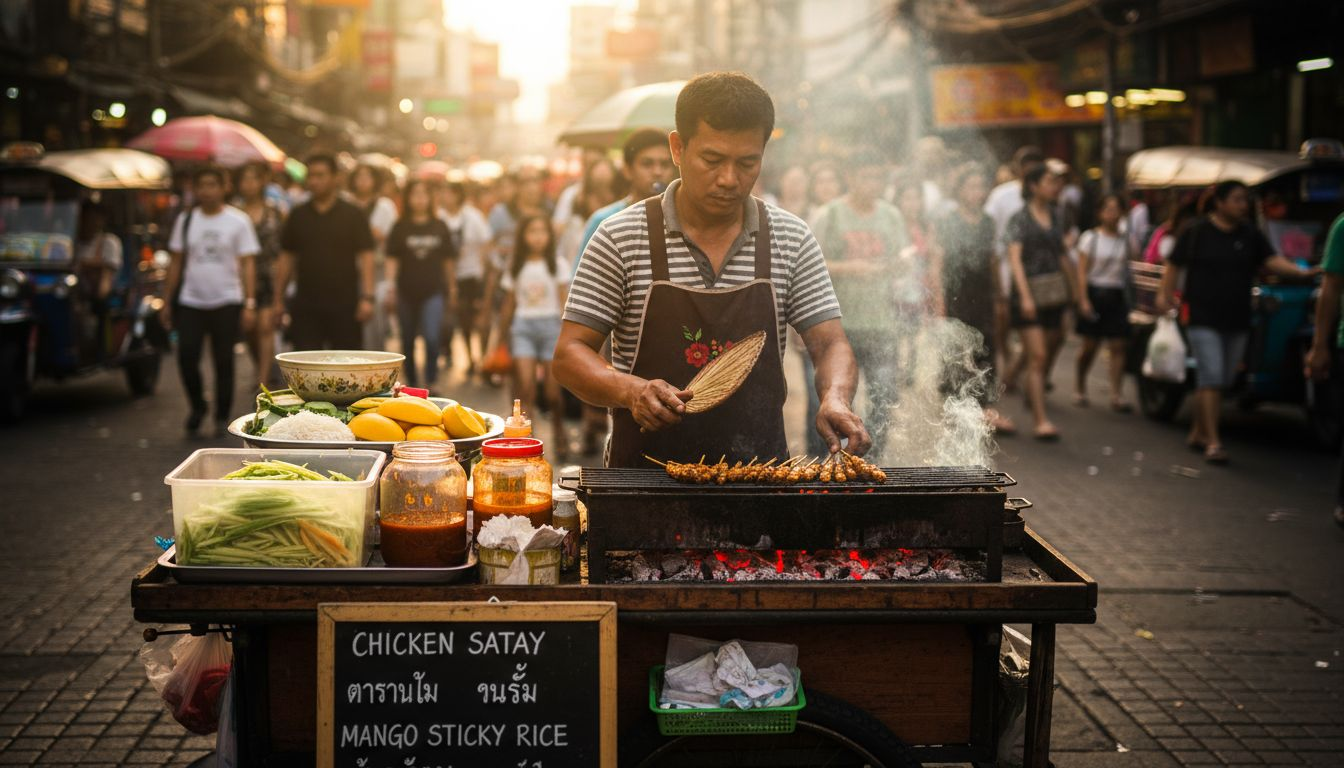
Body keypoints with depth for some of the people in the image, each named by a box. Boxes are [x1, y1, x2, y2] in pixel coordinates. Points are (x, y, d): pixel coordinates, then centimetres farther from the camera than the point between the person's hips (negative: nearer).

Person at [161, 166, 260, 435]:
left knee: (223, 362, 3)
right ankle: (197, 406, 16)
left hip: (226, 301, -2)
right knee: (186, 356, -8)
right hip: (190, 301, 2)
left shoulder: (238, 221, 1)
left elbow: (247, 264, -1)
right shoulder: (185, 220, 9)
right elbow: (176, 262, 12)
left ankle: (222, 418, 16)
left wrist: (249, 303, -9)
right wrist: (168, 300, 8)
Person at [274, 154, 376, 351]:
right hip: (306, 306, 2)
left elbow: (366, 257, -3)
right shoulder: (298, 216, 10)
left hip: (344, 305, -2)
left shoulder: (353, 215, 1)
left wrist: (367, 297, -12)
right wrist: (279, 299, 9)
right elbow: (287, 258, 13)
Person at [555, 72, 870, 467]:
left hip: (760, 474, 2)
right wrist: (631, 390, -17)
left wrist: (836, 399, -14)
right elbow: (570, 353, 2)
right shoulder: (621, 239, 1)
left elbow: (830, 345, 8)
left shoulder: (792, 241, 8)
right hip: (644, 475, -2)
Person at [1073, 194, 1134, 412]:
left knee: (1118, 345, -5)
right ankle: (1079, 389, 19)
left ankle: (1117, 395, -6)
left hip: (1117, 296, 3)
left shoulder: (1125, 240, 10)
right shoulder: (1090, 238, -1)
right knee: (1090, 345, 1)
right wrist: (1083, 299, -13)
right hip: (1095, 293, -3)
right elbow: (1082, 271, -5)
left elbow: (1129, 267, 9)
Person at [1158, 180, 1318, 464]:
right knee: (1211, 377, -13)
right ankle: (1213, 442, -15)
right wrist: (1165, 294, -10)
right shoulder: (1196, 232, -2)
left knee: (1222, 381, 11)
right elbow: (1174, 266, 2)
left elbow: (1272, 261, -2)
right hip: (1203, 319, -5)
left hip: (1237, 321, 5)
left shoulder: (1250, 236, 8)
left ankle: (1198, 433, 25)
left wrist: (1300, 271, -19)